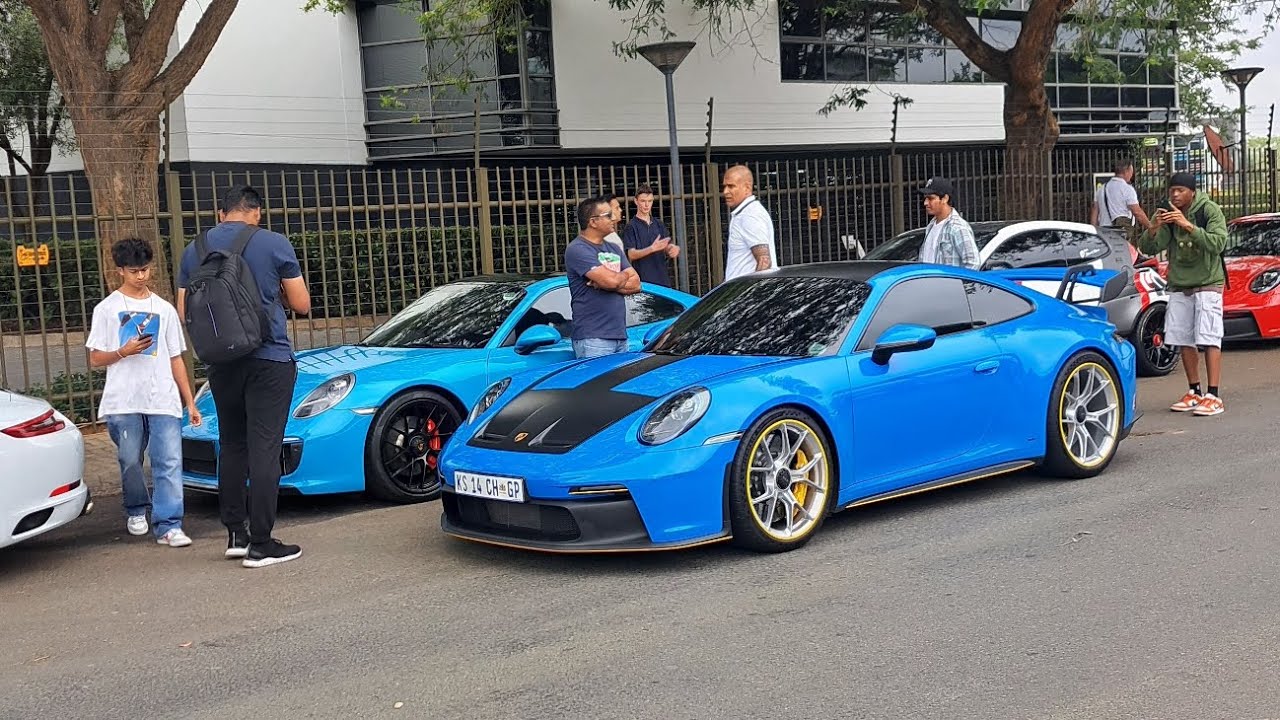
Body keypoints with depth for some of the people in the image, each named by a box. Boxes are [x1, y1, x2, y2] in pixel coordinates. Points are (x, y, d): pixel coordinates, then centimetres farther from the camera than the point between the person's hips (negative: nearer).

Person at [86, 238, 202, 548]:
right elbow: (95, 359, 7)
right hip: (123, 402, -1)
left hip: (163, 400, 1)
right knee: (130, 462, 5)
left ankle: (168, 525, -10)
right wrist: (123, 352, -13)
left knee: (170, 462, -9)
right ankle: (136, 511, 28)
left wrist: (190, 402, 12)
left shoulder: (164, 309, 15)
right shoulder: (107, 309, 7)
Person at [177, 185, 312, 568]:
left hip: (221, 362, 4)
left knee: (231, 447, 15)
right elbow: (302, 305, 0)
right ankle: (261, 544, -4)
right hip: (269, 359, -4)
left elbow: (185, 312, 10)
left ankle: (235, 534, 18)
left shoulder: (194, 251, 6)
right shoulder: (274, 244, -5)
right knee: (264, 450, -4)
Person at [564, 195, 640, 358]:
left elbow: (636, 284, 9)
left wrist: (611, 282, -9)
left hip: (620, 335, 8)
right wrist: (624, 275, 4)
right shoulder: (577, 250, -8)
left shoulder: (613, 249, 18)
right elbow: (611, 280, -19)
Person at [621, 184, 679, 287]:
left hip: (663, 279, 5)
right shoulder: (631, 227, 0)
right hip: (643, 281, -5)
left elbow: (668, 247, 10)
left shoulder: (659, 224, 15)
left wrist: (674, 249, -15)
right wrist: (652, 249, -27)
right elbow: (631, 255, -11)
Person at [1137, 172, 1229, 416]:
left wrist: (1189, 226, -32)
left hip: (1207, 284, -5)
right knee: (1184, 341, 6)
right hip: (1179, 286, 5)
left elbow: (1218, 243, -23)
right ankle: (1194, 393, 17)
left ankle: (1213, 397, -12)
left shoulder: (1210, 210, -10)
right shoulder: (1168, 214, 1)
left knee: (1209, 340, -10)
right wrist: (1154, 229, -23)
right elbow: (1148, 248, -3)